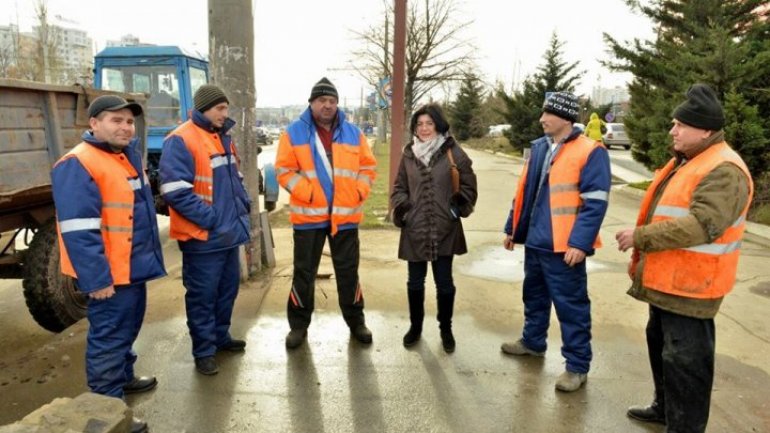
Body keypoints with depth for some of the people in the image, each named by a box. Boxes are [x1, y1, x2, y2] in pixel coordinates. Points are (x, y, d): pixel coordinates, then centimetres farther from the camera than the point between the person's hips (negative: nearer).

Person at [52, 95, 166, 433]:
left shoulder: (128, 157, 12)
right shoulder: (78, 164, -18)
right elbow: (78, 230, -24)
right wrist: (96, 278, -24)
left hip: (133, 266, 10)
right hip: (108, 274, -10)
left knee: (127, 329, 23)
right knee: (108, 337, 0)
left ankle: (123, 377, 42)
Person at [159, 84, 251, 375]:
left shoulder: (223, 138, 13)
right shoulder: (180, 141, -14)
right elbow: (175, 191, -21)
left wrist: (243, 203, 7)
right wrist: (209, 218, -21)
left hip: (229, 232, 9)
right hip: (202, 236, -8)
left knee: (228, 288, 18)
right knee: (202, 294, 3)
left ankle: (221, 336, 35)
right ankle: (204, 351, 16)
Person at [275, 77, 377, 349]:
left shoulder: (353, 133, 8)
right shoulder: (294, 132, 0)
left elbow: (368, 167, 10)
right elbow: (284, 170, -5)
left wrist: (359, 192, -5)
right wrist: (309, 193, -16)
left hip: (345, 215, 2)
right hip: (308, 215, -2)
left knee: (348, 271, 12)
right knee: (304, 272, 8)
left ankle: (356, 322, 27)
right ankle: (299, 325, 24)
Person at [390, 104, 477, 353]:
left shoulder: (453, 153, -2)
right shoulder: (409, 154, 6)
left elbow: (468, 185, 3)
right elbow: (400, 187, 14)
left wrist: (460, 205, -12)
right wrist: (400, 206, -3)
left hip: (444, 230, -2)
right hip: (415, 230, 2)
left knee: (444, 282, 9)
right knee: (415, 281, 13)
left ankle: (446, 329, 29)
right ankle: (415, 326, 34)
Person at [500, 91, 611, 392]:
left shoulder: (591, 152, -11)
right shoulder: (539, 147, 10)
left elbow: (595, 202, -15)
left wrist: (580, 243, -21)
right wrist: (513, 229, 18)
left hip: (564, 246, -7)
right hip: (535, 241, 7)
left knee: (571, 306, 2)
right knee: (534, 297, 21)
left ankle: (577, 366, 16)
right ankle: (533, 341, 41)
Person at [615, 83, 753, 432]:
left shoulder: (724, 171, -20)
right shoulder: (685, 160, 13)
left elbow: (701, 226, -31)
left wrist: (640, 237, -27)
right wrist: (642, 244, 20)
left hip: (690, 285, -11)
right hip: (666, 279, 11)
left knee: (684, 360, -1)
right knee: (660, 344, 23)